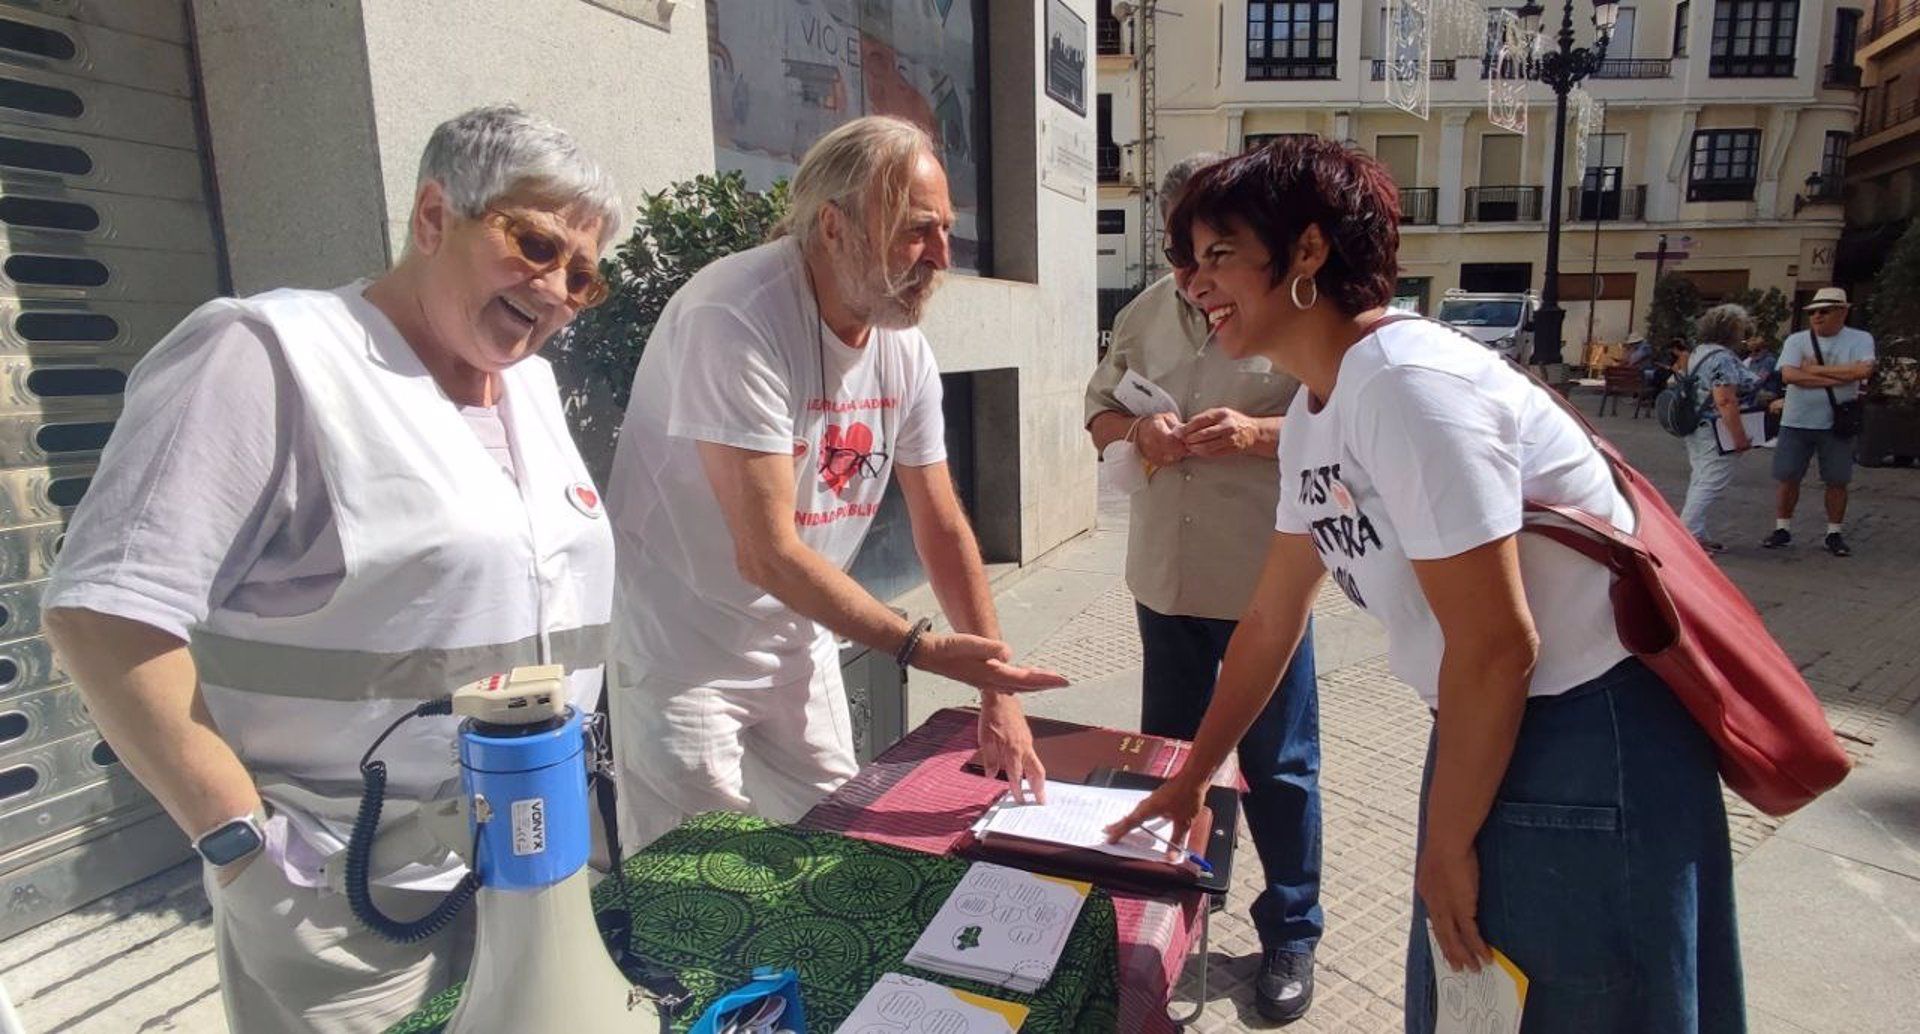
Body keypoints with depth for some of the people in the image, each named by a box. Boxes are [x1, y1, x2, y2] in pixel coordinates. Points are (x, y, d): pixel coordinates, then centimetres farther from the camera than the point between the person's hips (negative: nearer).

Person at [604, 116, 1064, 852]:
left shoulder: (905, 346, -4)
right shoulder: (734, 319, -25)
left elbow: (942, 527, 1)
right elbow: (767, 555, -27)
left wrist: (997, 689, -2)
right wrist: (922, 647, -25)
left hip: (800, 646, 7)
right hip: (680, 651, -6)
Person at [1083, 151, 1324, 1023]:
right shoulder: (1146, 311, 7)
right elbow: (1098, 405, 13)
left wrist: (1258, 433, -26)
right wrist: (1135, 429, -8)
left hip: (1263, 581, -5)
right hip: (1164, 576, 6)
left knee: (1277, 764, 9)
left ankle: (1290, 934, 29)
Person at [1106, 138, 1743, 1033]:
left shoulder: (1405, 385, -25)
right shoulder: (1310, 417, 4)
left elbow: (1497, 645, -24)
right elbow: (1270, 621, 11)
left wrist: (1446, 841, -12)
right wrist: (1189, 780, 16)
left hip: (1591, 752, -8)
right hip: (1491, 732, 8)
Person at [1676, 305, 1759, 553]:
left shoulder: (1698, 351, 11)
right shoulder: (1724, 359, -18)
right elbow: (1725, 402, -22)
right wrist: (1739, 437, -21)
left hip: (1695, 427, 10)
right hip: (1715, 431, -10)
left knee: (1700, 481, 15)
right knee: (1711, 483, -5)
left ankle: (1696, 534, 19)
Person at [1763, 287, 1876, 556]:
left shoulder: (1860, 339, -1)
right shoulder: (1797, 340, 0)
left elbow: (1864, 370, -18)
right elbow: (1789, 375, -15)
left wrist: (1815, 369, -15)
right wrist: (1838, 378, -15)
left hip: (1838, 423, 0)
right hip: (1796, 423, 0)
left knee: (1837, 481, 6)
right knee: (1787, 477, 4)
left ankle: (1834, 534, 19)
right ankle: (1782, 529, 16)